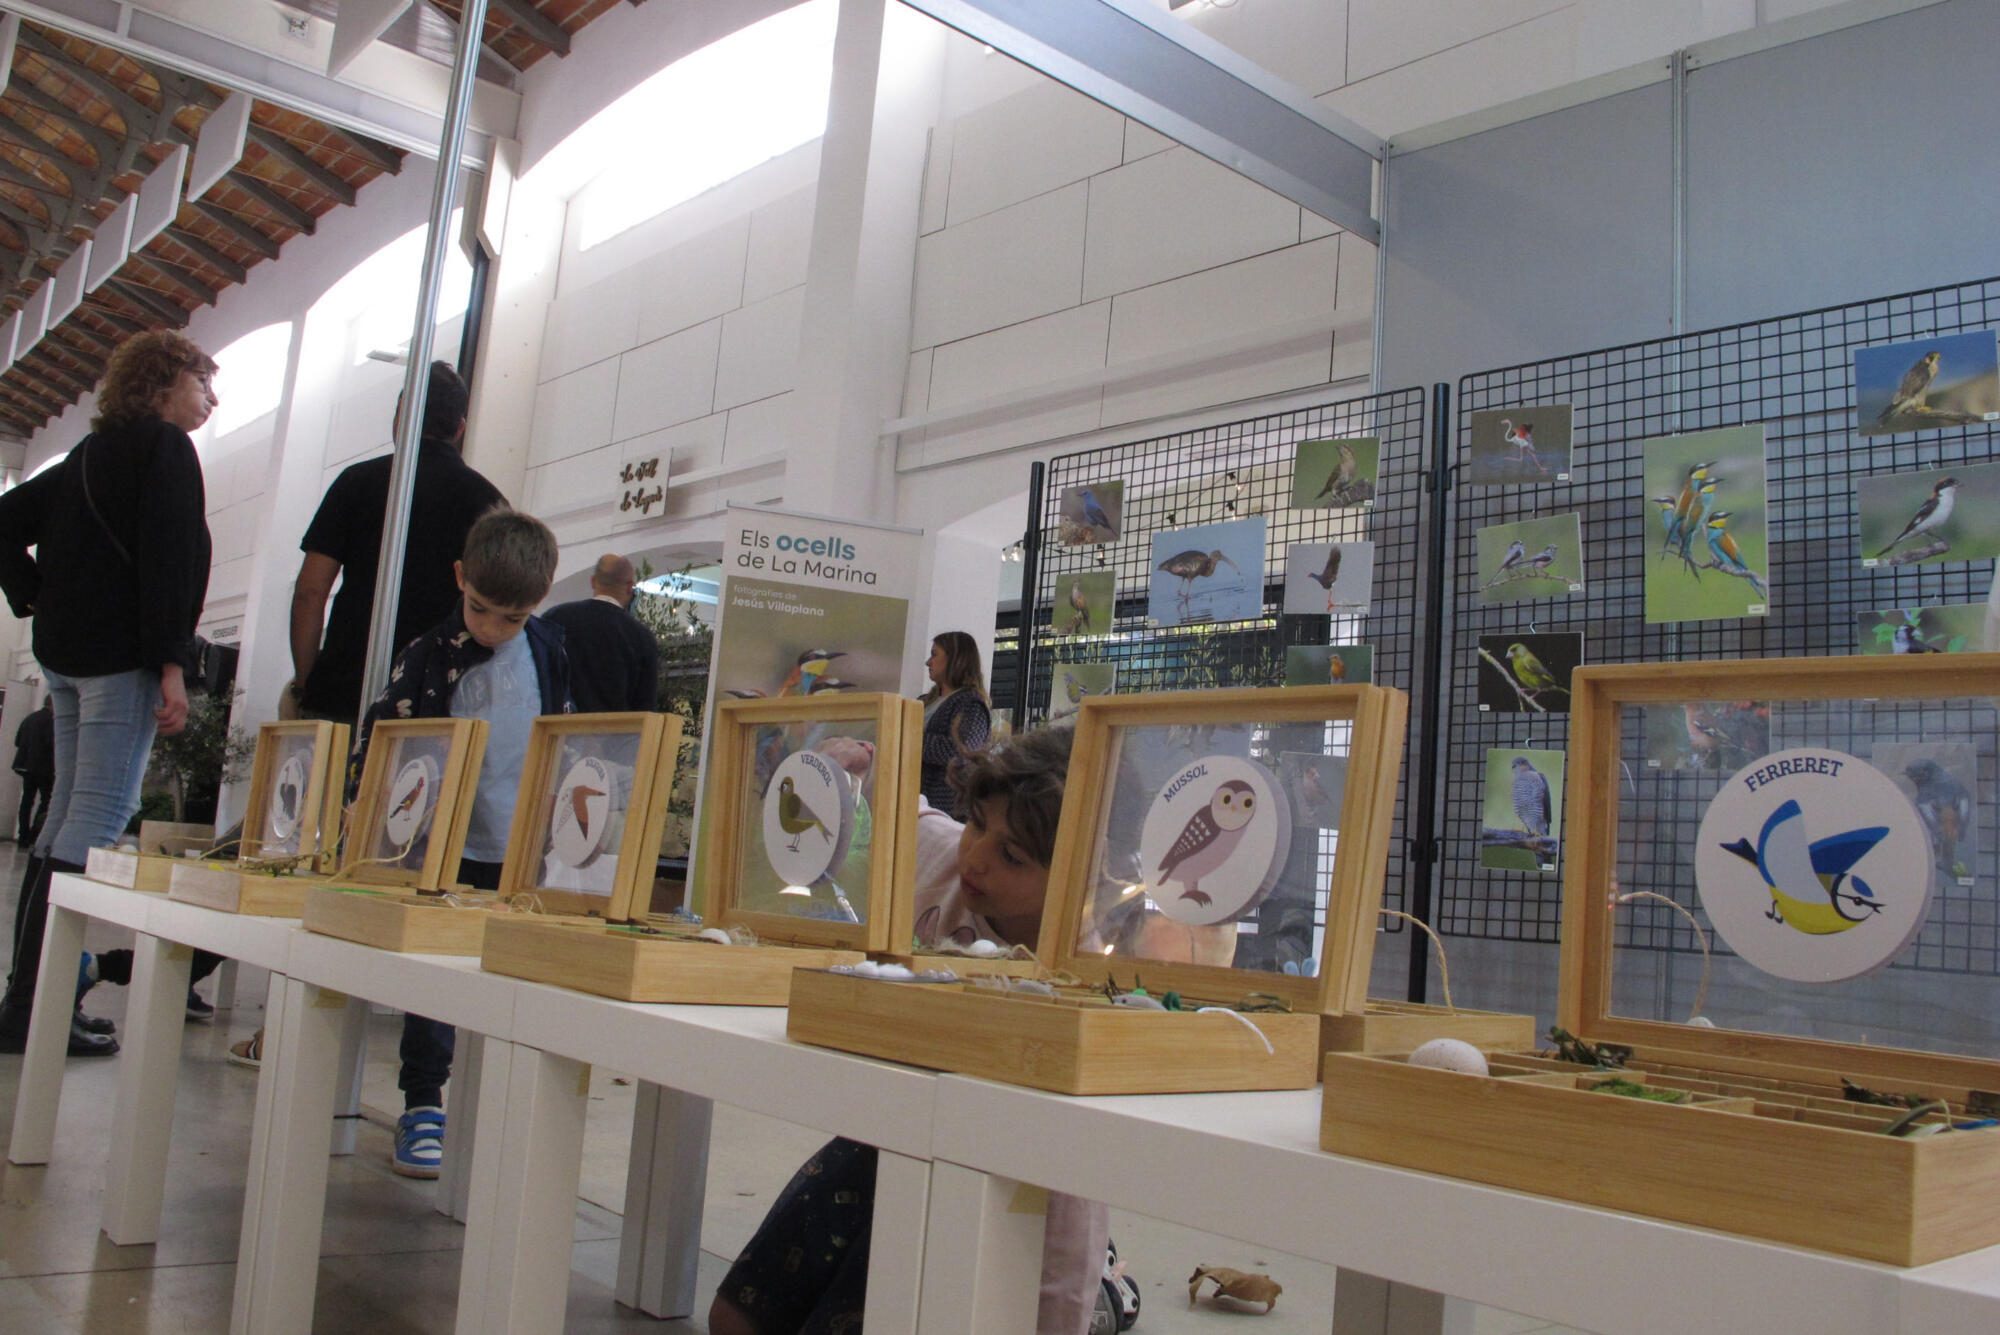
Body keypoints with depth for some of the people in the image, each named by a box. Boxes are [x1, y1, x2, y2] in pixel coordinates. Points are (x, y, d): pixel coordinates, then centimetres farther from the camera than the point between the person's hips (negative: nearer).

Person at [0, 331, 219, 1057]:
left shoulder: (92, 452, 22)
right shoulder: (165, 446, -5)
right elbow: (167, 556, -15)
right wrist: (172, 664, -19)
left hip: (66, 649, 10)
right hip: (121, 652, -10)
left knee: (71, 809, 12)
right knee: (101, 814, -11)